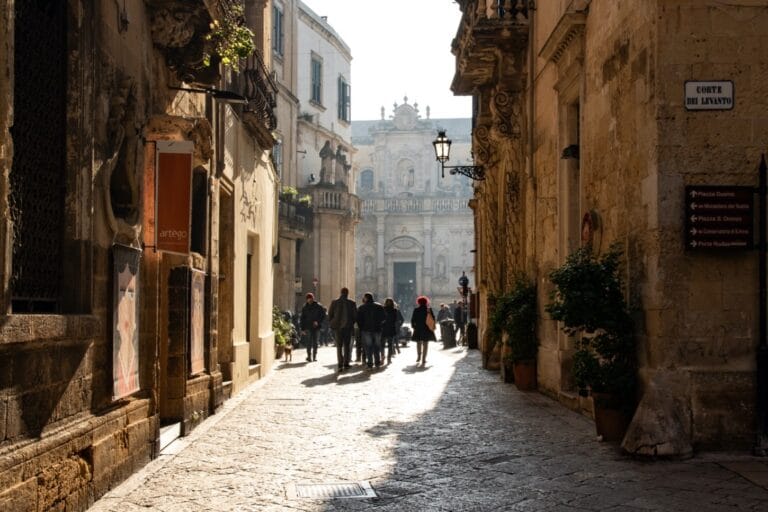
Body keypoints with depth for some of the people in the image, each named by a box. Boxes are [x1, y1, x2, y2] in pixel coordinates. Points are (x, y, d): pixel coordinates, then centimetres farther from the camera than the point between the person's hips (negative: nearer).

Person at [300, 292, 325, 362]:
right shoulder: (305, 308, 5)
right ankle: (309, 356, -6)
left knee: (315, 342, 6)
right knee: (309, 342, -8)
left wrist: (318, 322, -13)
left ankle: (314, 356, 14)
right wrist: (303, 329, 2)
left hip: (316, 327, 0)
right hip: (308, 327, 0)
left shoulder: (318, 306, 0)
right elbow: (302, 319, 8)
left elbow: (323, 315, 1)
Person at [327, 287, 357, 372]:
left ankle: (340, 365, -5)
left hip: (337, 327, 0)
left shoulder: (334, 303, -4)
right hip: (348, 327, 0)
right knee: (347, 345, 12)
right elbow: (355, 315, -2)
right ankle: (346, 363, 11)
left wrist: (331, 323, 11)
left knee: (339, 346, 5)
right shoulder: (351, 303, -6)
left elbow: (329, 315, -1)